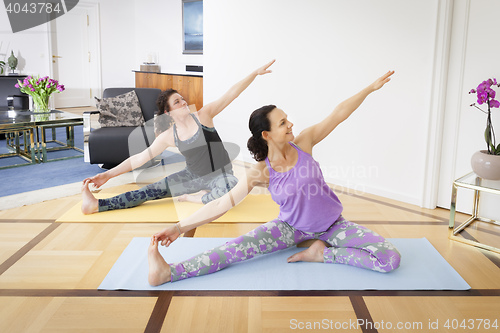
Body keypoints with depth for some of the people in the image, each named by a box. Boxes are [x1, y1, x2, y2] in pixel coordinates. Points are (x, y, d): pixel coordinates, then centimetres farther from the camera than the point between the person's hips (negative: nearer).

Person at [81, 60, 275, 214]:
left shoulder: (203, 116, -12)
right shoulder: (168, 136, -5)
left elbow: (231, 94, -17)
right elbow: (139, 158, -2)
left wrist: (255, 73, -25)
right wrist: (108, 175, -7)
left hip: (220, 176, -2)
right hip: (192, 176, 3)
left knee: (230, 186, -39)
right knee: (151, 191, -8)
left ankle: (196, 198, -12)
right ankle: (95, 205, -9)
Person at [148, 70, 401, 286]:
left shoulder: (303, 142, -15)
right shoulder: (261, 172, -18)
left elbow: (339, 113, -9)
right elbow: (223, 204, -19)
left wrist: (371, 87, -10)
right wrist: (179, 227, -26)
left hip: (331, 225, 2)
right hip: (292, 227, -1)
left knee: (391, 259, -15)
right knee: (239, 247, -23)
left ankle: (323, 252, -6)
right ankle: (168, 272, -27)